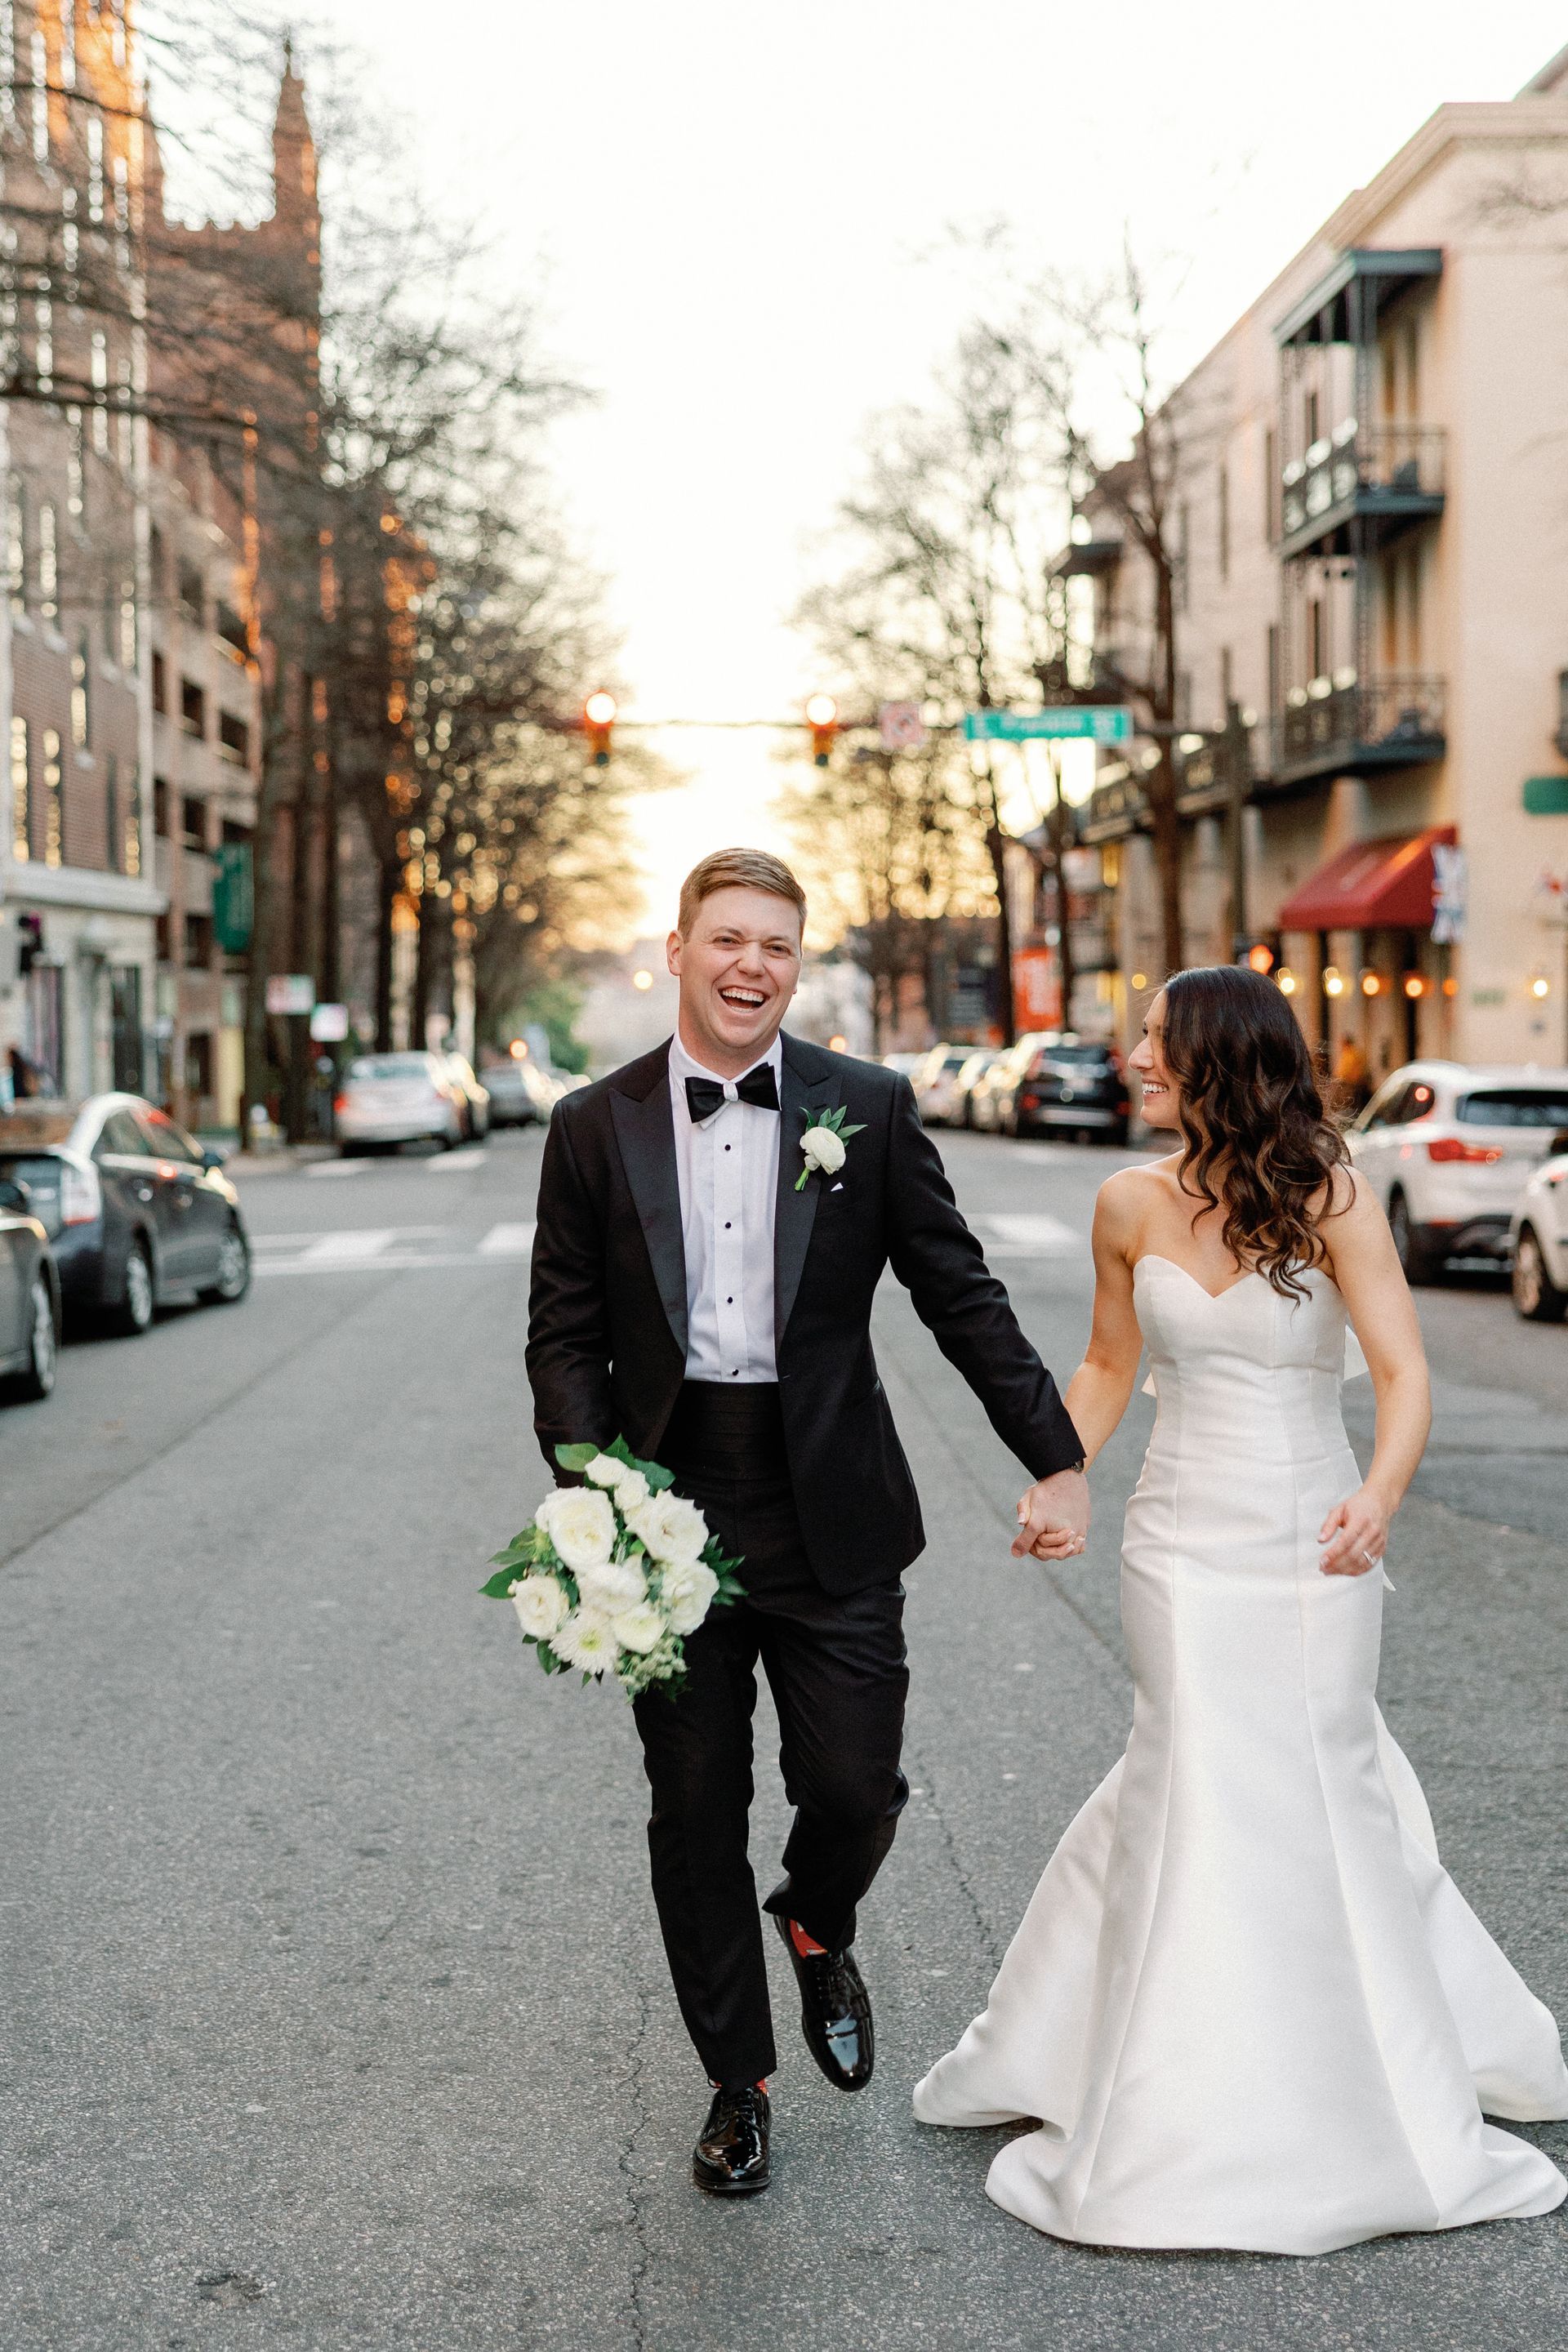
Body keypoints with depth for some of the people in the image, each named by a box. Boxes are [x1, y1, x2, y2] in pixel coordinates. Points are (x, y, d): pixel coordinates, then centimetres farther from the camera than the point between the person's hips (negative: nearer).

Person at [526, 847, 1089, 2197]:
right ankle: (739, 2081, 27)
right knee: (696, 1819, 8)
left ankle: (818, 1928, 36)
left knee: (856, 1789, -1)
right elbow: (565, 1335, 3)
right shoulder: (596, 1128, 2)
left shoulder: (869, 1110, 0)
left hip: (833, 1525, 0)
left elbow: (963, 1298, 2)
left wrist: (1058, 1461, -3)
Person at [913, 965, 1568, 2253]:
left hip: (1311, 1546, -2)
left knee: (1318, 1782, 8)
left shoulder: (1330, 1199, -11)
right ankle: (1190, 2118, 14)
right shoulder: (1132, 1205, 0)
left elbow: (1404, 1372, -16)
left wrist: (1381, 1495, -33)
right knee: (1201, 1784, 1)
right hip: (1185, 1542, 2)